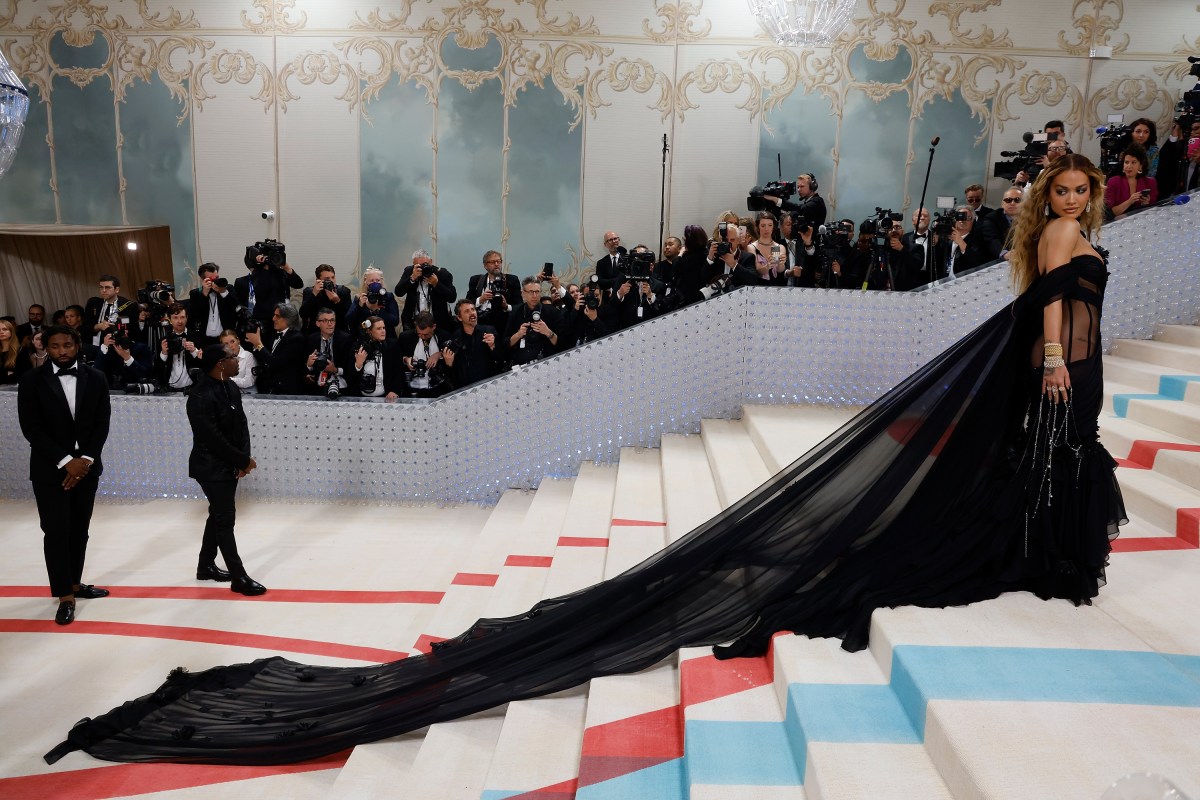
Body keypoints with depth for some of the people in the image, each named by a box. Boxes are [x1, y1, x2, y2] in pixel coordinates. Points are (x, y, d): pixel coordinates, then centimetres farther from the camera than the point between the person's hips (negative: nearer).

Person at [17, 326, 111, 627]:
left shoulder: (95, 378, 2)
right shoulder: (32, 381, -5)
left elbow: (102, 424, 1)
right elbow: (31, 428, -9)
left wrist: (86, 460, -10)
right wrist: (66, 461, -14)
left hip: (86, 466, 3)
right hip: (49, 469, -3)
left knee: (79, 530, 10)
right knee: (56, 532, -2)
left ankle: (75, 583, 24)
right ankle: (65, 596, 4)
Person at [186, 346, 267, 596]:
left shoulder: (231, 388, 4)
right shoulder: (200, 397, -22)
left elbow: (241, 423, 7)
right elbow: (213, 438, -23)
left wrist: (244, 457, -5)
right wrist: (244, 460, -17)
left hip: (229, 465, 9)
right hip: (211, 467, -9)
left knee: (219, 515, 19)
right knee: (225, 519, -3)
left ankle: (206, 566, 35)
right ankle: (238, 577, 5)